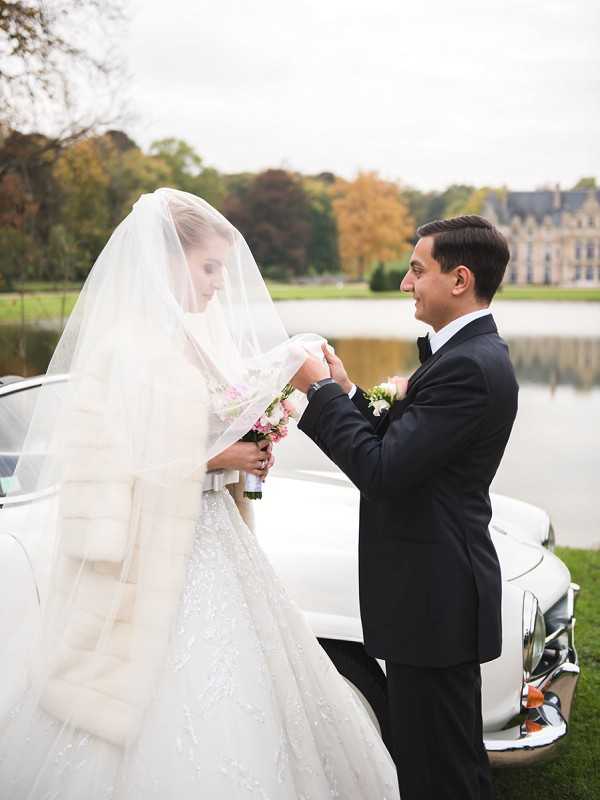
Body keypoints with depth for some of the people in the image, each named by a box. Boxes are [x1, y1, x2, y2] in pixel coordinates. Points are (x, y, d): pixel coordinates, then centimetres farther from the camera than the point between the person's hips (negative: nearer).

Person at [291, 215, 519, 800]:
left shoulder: (468, 367, -21)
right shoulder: (473, 354, 11)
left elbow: (382, 472, -25)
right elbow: (401, 449, 10)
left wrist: (322, 390, -15)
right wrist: (345, 393, -1)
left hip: (434, 596, -10)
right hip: (435, 585, 10)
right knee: (426, 747, 22)